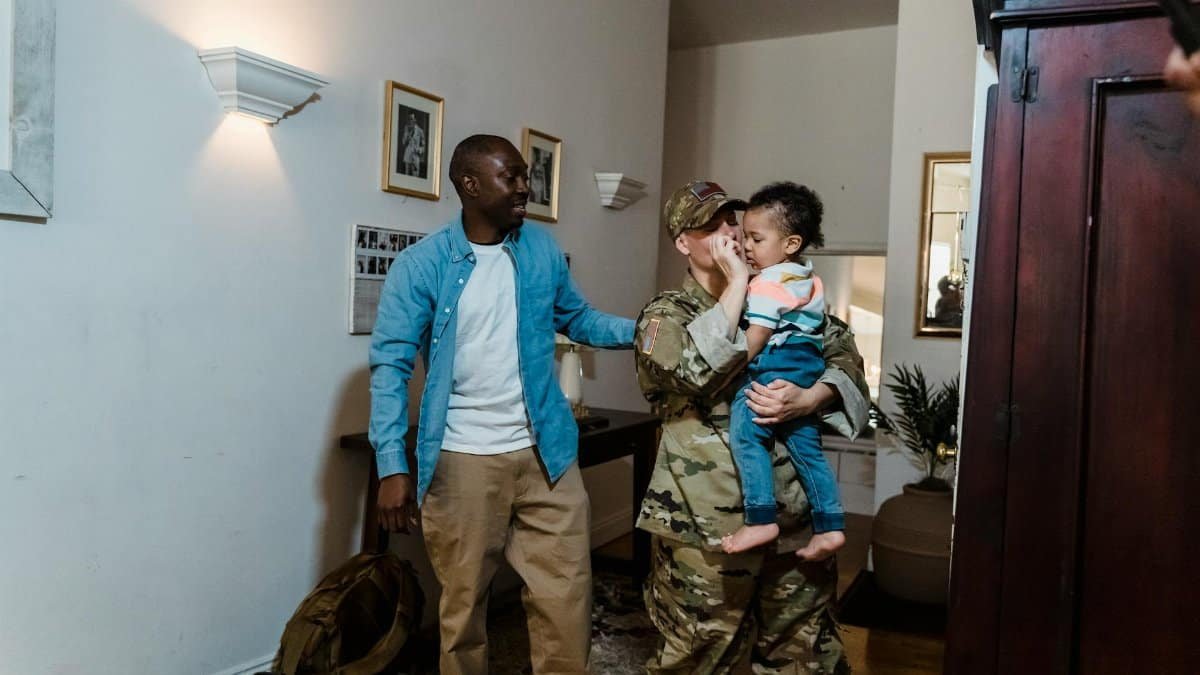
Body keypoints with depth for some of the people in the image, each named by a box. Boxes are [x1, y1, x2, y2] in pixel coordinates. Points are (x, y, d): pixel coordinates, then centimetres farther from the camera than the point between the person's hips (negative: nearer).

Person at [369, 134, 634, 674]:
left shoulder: (542, 249, 5)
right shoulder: (421, 264, -6)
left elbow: (577, 319, 16)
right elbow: (391, 364, -9)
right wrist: (392, 465, -16)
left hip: (545, 454, 3)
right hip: (462, 460, -3)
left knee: (566, 598, 8)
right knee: (462, 604, 13)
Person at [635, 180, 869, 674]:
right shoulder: (664, 315, 2)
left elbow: (846, 356, 4)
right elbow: (693, 369, -20)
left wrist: (809, 398, -17)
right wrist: (737, 282, -12)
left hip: (791, 513, 4)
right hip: (706, 522, -3)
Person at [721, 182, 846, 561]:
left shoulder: (768, 283, -10)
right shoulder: (810, 281, 19)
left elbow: (756, 338, -15)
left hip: (775, 369, -10)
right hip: (810, 369, 10)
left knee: (747, 437, -7)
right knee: (808, 450, 12)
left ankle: (760, 519, -12)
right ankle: (829, 526, 14)